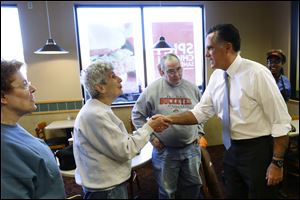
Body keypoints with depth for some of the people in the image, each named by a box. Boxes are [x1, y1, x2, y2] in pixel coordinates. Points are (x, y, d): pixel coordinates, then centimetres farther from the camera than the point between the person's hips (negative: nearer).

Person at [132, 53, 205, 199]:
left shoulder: (192, 88, 2)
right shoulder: (152, 90, -9)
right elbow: (137, 115, -2)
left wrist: (199, 132, 8)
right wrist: (151, 136, -6)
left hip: (191, 148, 3)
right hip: (165, 150, -3)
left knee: (193, 186, 19)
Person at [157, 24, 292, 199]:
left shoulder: (256, 73, -19)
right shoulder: (216, 77, 0)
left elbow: (281, 121, -15)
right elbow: (200, 112, 3)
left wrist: (277, 163, -13)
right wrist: (169, 119, -8)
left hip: (259, 150, -6)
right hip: (232, 149, 6)